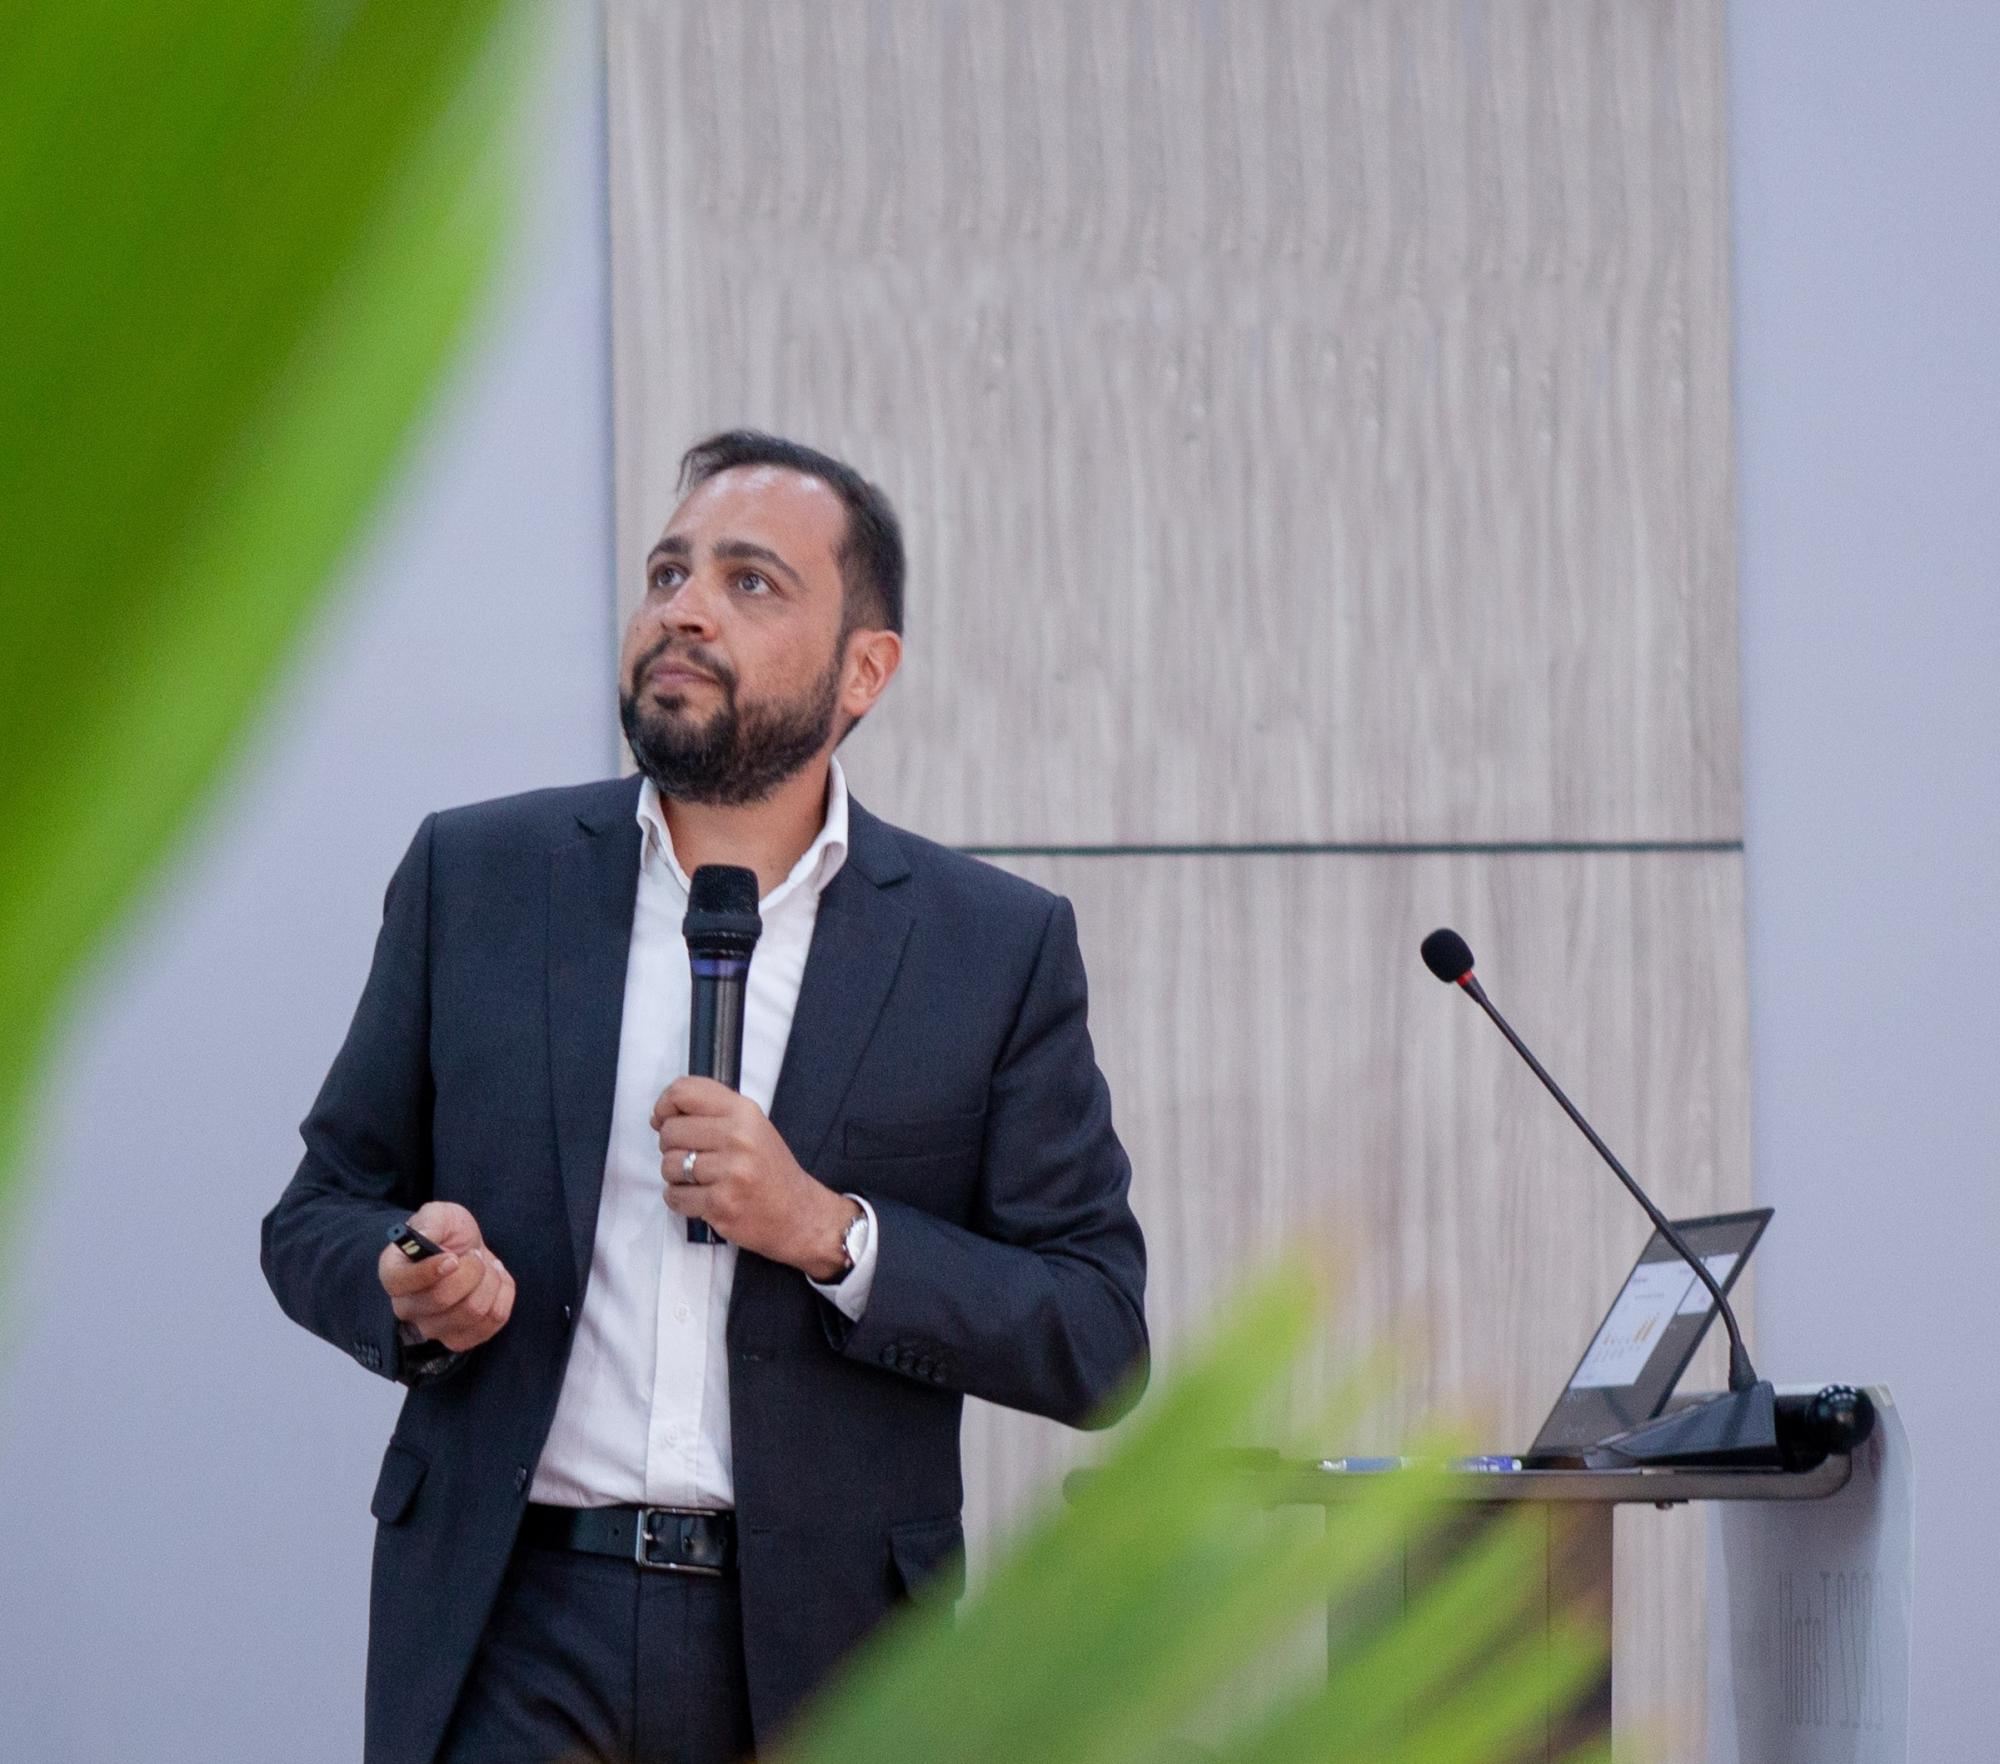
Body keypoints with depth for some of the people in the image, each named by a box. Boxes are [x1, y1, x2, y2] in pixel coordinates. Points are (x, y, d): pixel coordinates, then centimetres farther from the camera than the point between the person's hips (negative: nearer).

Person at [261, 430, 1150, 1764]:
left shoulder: (999, 947, 2)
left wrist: (828, 1230, -14)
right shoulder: (475, 877, 7)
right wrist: (408, 1287, -10)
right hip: (515, 1634, 0)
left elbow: (1102, 1346, -1)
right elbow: (316, 1216, 12)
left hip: (818, 1652, 0)